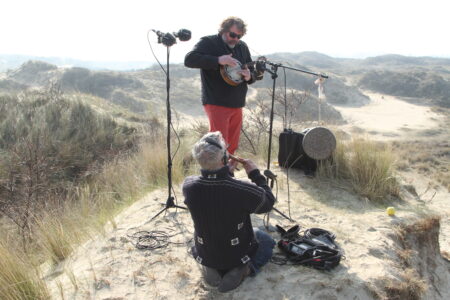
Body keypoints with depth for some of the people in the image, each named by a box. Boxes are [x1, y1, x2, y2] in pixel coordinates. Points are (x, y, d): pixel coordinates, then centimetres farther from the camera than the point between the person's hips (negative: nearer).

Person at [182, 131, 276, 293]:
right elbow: (268, 202, -13)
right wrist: (255, 174, -7)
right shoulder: (243, 190, -35)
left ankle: (211, 268, 14)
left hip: (204, 255, 4)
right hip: (238, 254, -4)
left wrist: (225, 169, -2)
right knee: (268, 241, 27)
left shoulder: (188, 185, -23)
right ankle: (243, 269, 2)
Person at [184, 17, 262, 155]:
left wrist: (249, 76, -6)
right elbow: (189, 60, -20)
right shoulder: (208, 42, -5)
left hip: (237, 104, 7)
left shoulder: (242, 47, 14)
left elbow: (253, 71, 20)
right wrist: (218, 60, -26)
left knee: (232, 146, 12)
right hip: (216, 103, -7)